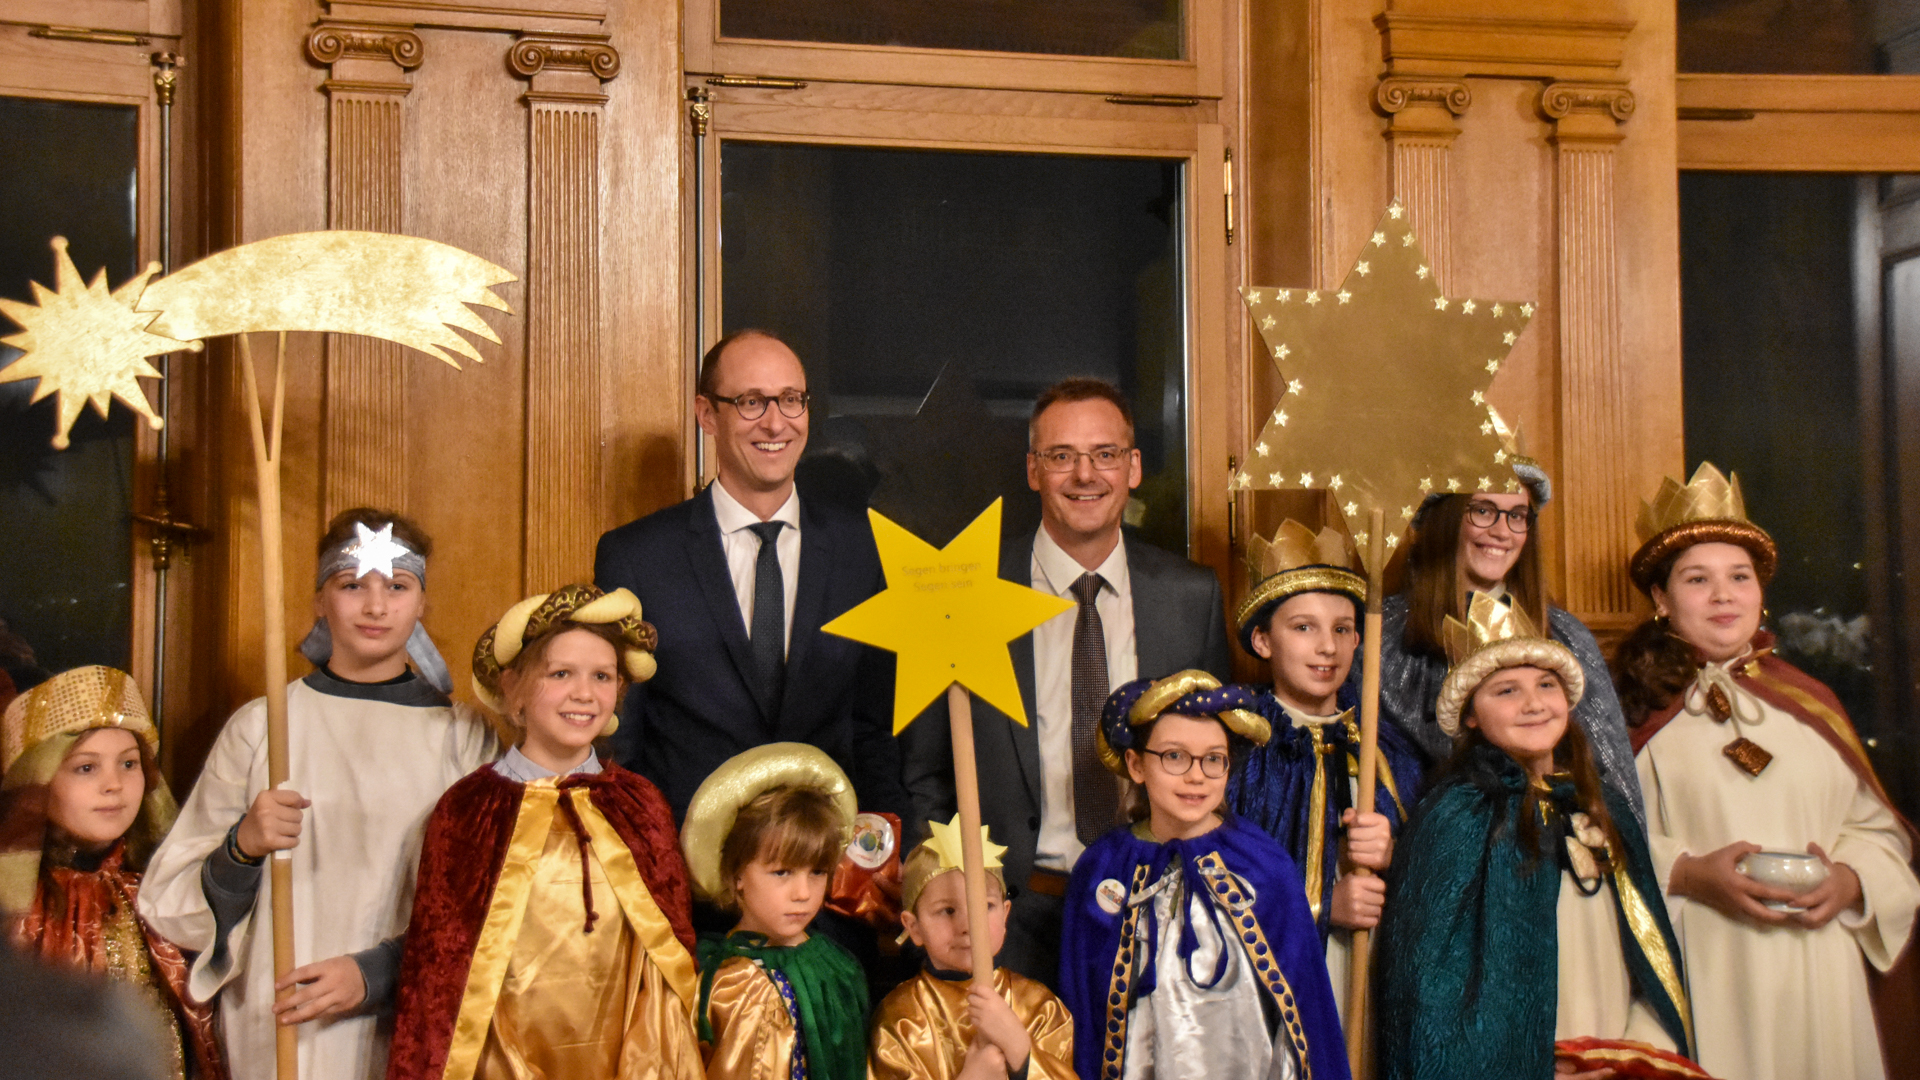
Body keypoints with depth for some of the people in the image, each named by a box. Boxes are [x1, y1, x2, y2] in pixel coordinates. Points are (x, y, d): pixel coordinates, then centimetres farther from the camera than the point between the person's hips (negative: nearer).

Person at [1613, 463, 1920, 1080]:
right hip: (1699, 979, -4)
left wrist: (1850, 880, -6)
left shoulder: (1809, 703, 11)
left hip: (1815, 973, 4)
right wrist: (1687, 874, -19)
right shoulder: (1638, 709, -1)